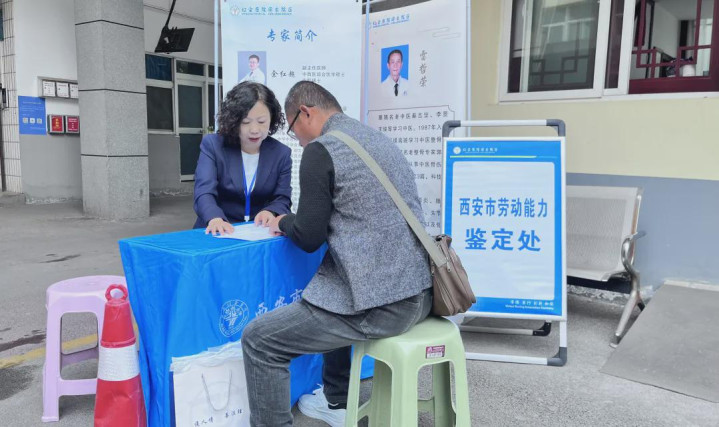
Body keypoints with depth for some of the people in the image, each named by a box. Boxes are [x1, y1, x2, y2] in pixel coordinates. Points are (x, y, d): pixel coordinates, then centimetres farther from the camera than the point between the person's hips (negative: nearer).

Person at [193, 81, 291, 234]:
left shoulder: (282, 153, 3)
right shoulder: (212, 145, -2)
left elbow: (282, 199, 1)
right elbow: (204, 192, -14)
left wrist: (270, 212, -22)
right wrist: (215, 219, -34)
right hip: (218, 234, -1)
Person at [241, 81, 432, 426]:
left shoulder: (321, 149, -10)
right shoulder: (378, 139, 16)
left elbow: (309, 239, -8)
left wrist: (284, 223, 13)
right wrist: (297, 222, 23)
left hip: (380, 303, -9)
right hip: (419, 291, 10)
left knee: (259, 340, 0)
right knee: (334, 300, 36)